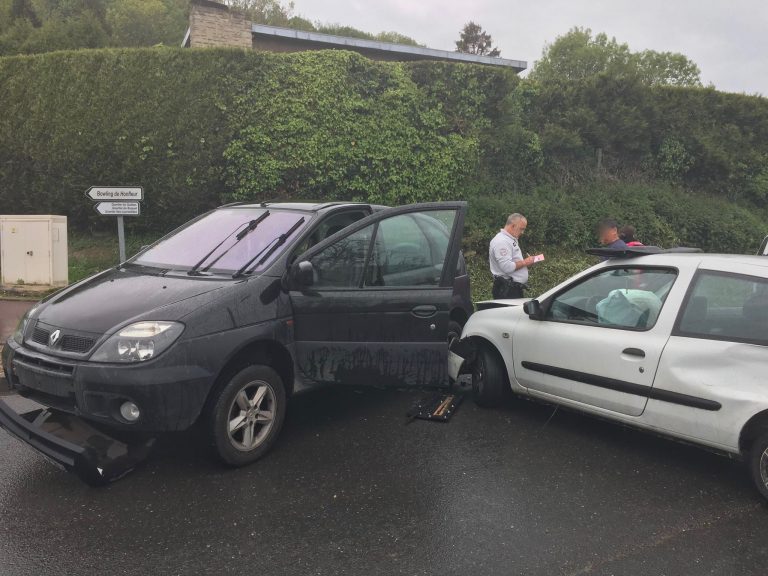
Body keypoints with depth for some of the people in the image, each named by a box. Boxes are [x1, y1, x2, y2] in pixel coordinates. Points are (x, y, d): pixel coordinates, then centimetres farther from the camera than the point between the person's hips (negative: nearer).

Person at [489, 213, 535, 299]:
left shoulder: (512, 240, 19)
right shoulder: (501, 241, -16)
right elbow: (507, 267, -25)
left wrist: (527, 262, 10)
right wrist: (524, 262, -13)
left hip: (515, 288, 11)